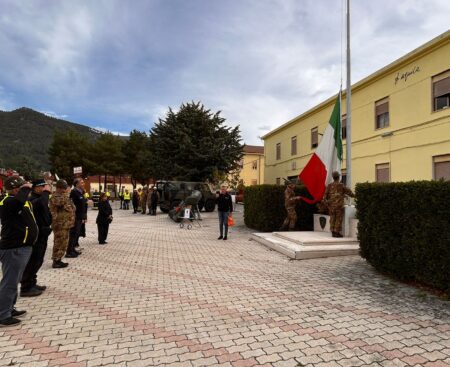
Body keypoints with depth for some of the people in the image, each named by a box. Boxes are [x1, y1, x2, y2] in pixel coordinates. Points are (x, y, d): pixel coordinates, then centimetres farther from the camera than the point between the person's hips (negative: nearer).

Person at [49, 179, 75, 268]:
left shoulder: (63, 196, 18)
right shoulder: (55, 196, -12)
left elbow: (69, 207, 29)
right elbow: (61, 202, -33)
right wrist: (66, 193, -23)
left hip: (65, 224, 10)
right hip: (60, 224, -10)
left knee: (63, 243, 14)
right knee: (59, 243, -5)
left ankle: (58, 260, 23)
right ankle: (56, 261, 3)